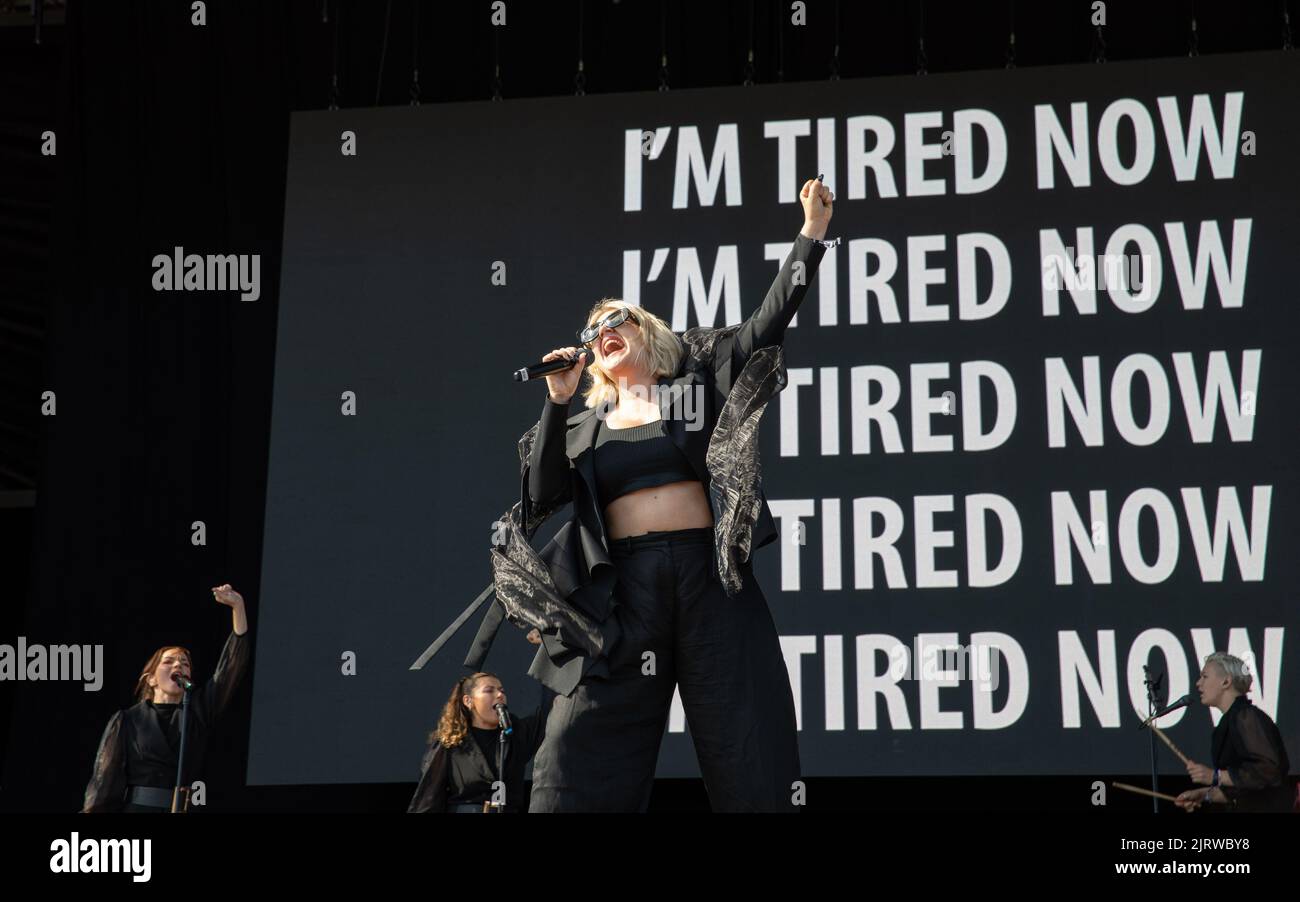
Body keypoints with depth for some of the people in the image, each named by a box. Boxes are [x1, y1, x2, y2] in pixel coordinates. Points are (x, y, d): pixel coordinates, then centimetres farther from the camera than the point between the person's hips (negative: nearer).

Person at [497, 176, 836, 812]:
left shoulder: (697, 385, 14)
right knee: (574, 774, -5)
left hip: (711, 579, -1)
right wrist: (557, 401, 0)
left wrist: (811, 236, -2)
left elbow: (766, 324, 4)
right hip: (624, 592, 2)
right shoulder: (586, 427, 19)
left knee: (753, 768, 1)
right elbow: (543, 494, 4)